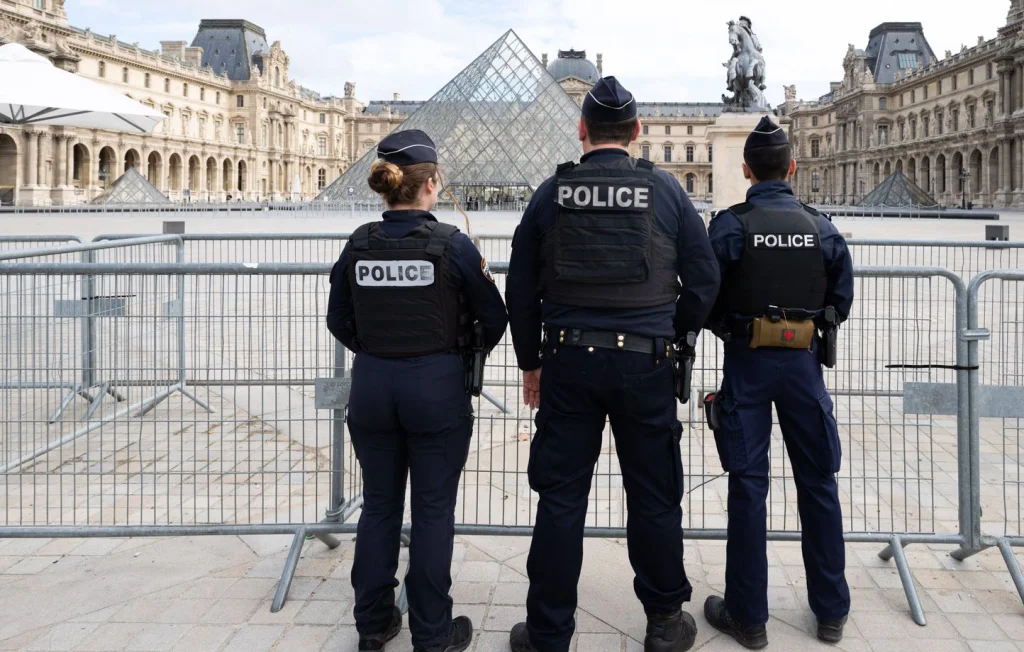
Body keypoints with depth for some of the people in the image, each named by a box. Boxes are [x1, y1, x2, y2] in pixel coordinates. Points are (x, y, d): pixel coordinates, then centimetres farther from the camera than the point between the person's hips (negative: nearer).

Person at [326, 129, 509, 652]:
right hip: (436, 387, -3)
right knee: (433, 511, 7)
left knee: (378, 506, 15)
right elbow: (494, 319, -3)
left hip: (371, 386, 4)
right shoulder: (452, 245, -12)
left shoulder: (358, 245, -2)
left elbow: (339, 321, 7)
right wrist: (469, 352, 16)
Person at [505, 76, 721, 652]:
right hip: (646, 362, 0)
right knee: (654, 498, 11)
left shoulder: (552, 193, 1)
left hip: (568, 362, 1)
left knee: (561, 500, 7)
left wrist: (531, 361, 15)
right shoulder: (665, 190, -1)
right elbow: (704, 279, 1)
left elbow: (521, 289, 5)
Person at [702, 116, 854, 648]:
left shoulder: (730, 226, -9)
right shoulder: (822, 229, 0)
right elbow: (842, 302, 3)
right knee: (818, 484, 12)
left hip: (748, 363, -2)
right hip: (803, 361, 2)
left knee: (748, 486, 4)